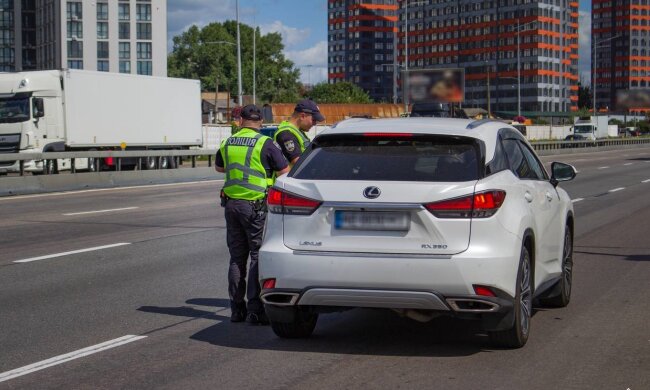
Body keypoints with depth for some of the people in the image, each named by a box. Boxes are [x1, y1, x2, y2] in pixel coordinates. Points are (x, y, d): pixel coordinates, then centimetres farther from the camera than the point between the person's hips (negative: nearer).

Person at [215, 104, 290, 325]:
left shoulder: (228, 143, 9)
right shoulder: (265, 144, -10)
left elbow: (219, 167, 27)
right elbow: (285, 172, -8)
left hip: (231, 203, 6)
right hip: (255, 205, -5)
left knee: (237, 257, 12)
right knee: (258, 256, -2)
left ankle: (236, 309, 15)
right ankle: (255, 310, -6)